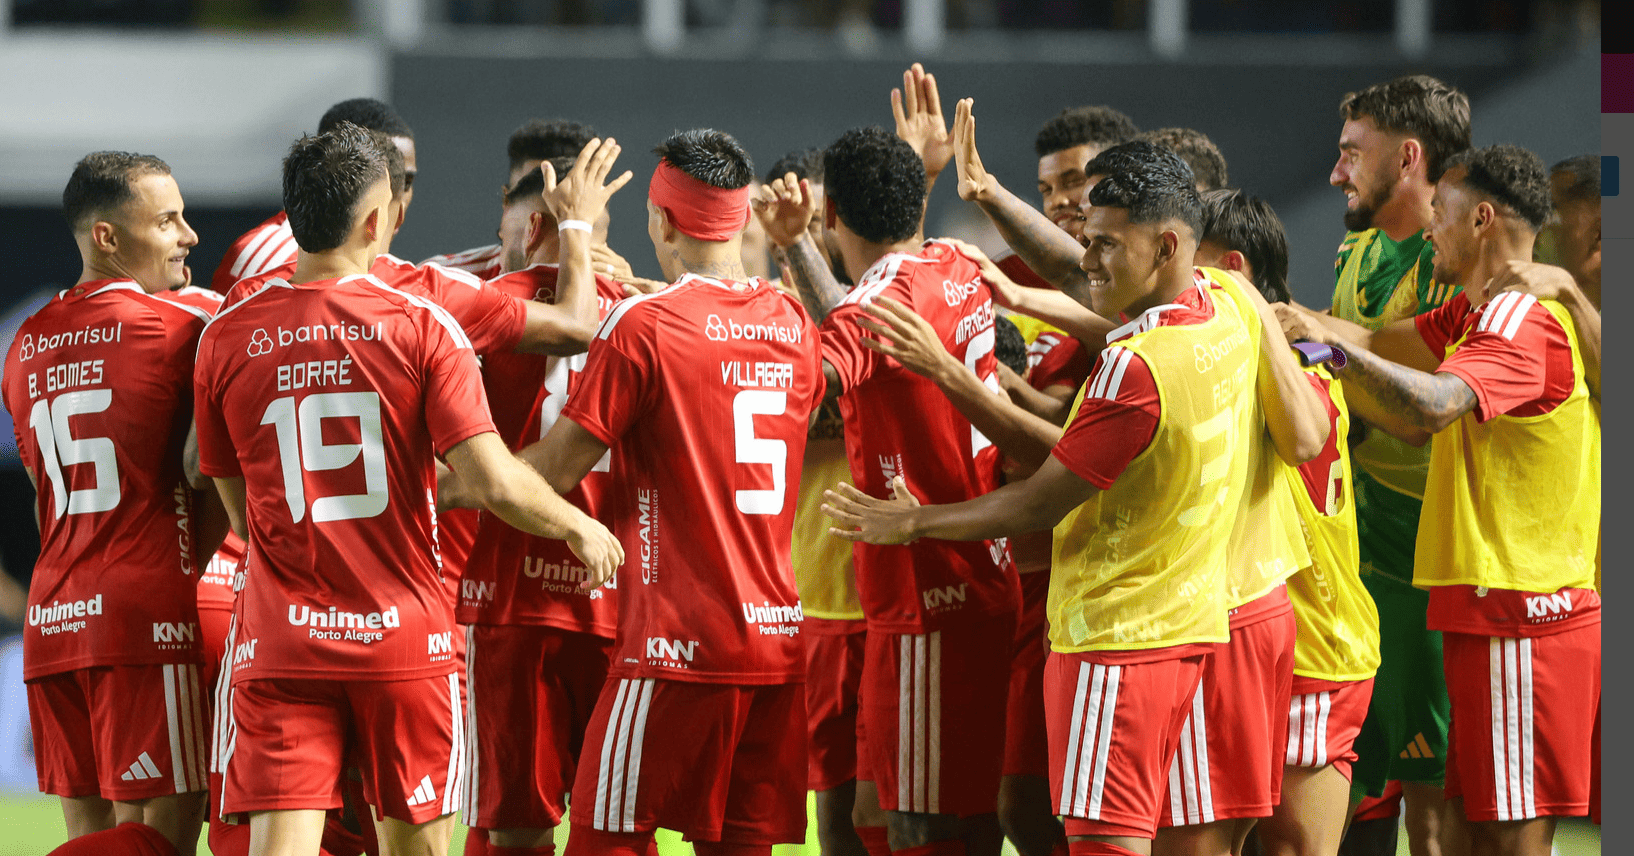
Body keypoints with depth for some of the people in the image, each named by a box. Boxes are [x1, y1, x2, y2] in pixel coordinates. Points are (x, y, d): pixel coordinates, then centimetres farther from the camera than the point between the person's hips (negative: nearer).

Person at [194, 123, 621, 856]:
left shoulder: (225, 338, 1)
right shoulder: (420, 328, -6)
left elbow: (242, 515, 10)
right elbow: (496, 484, -12)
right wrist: (579, 527, 6)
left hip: (280, 649, 1)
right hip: (404, 638, -1)